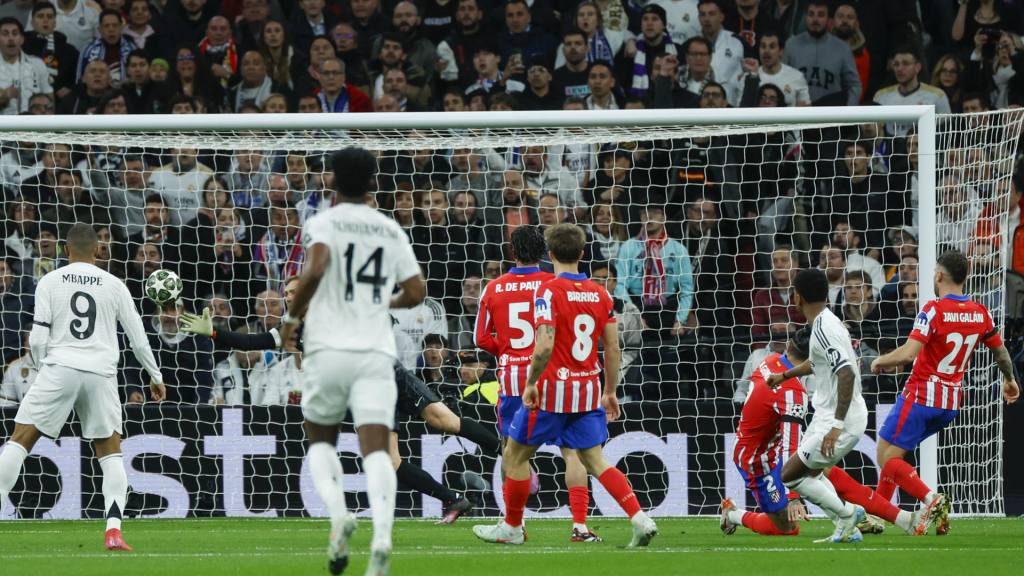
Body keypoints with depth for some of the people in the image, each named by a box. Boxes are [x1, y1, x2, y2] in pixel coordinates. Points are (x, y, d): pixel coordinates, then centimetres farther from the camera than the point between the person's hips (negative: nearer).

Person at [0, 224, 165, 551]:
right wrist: (155, 377, 26)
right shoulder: (114, 286, 8)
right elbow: (139, 340, 12)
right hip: (101, 374, 2)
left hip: (59, 368, -2)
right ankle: (113, 532, -4)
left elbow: (38, 339, -1)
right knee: (110, 452, 11)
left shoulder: (50, 282, 4)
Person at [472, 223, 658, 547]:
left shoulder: (548, 291, -13)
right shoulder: (600, 293, 4)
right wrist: (610, 392, 15)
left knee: (516, 454, 11)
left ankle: (512, 527, 21)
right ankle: (640, 519, -8)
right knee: (595, 460, 8)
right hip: (588, 391, 5)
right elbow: (613, 347, 6)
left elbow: (544, 347, -22)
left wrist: (531, 384, -10)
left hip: (553, 389, -5)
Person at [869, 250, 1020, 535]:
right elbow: (1001, 352, 18)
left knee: (886, 457, -5)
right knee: (894, 452, 21)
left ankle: (931, 499, -23)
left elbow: (908, 353, -25)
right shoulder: (981, 313, 3)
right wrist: (1010, 379, 38)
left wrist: (879, 361, -5)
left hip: (921, 395, -7)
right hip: (953, 402, 7)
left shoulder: (934, 310, -16)